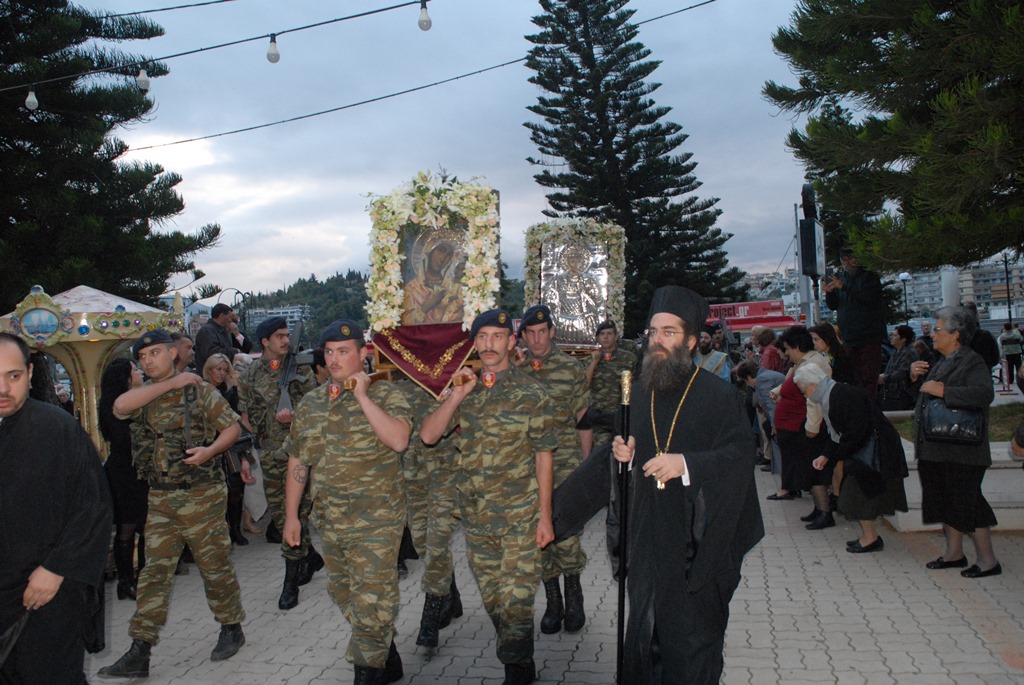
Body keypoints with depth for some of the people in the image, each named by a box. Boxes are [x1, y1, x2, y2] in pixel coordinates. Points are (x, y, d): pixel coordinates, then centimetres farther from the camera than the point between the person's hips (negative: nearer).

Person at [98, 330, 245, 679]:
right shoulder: (142, 394, 7)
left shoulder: (199, 390, -5)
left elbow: (232, 427, -2)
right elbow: (120, 406, -15)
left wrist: (210, 450, -20)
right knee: (154, 573, 5)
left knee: (215, 566, 7)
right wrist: (170, 383, -15)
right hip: (160, 498, 4)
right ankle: (139, 653, 10)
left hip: (201, 495, -4)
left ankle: (232, 628, 26)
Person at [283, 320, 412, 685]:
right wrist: (291, 515, 11)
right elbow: (297, 462, 13)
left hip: (376, 521, -6)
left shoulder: (385, 395, -8)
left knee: (371, 602, -2)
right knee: (344, 595, 19)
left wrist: (362, 396, -23)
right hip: (329, 522, 7)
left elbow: (398, 440, -27)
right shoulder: (310, 403, 8)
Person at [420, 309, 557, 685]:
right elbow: (427, 435, -3)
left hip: (520, 518, -4)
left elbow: (543, 456, -5)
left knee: (515, 604, -2)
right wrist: (458, 396, -14)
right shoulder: (463, 390, 6)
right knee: (493, 603, 16)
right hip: (476, 518, 5)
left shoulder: (530, 393, -6)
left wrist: (545, 516, -7)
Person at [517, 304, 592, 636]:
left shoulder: (571, 369, 1)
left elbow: (584, 420, 4)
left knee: (564, 533, -11)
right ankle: (553, 602, 23)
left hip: (565, 462, -3)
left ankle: (573, 595, 13)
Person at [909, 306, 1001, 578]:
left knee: (967, 503, -4)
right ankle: (954, 552, 25)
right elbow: (924, 391, 25)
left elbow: (984, 394, -30)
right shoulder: (943, 362, 15)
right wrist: (916, 376, 6)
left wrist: (944, 391, -29)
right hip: (936, 449, 9)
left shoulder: (972, 362, -13)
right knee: (945, 501, 14)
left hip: (961, 451, -9)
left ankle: (987, 559, 7)